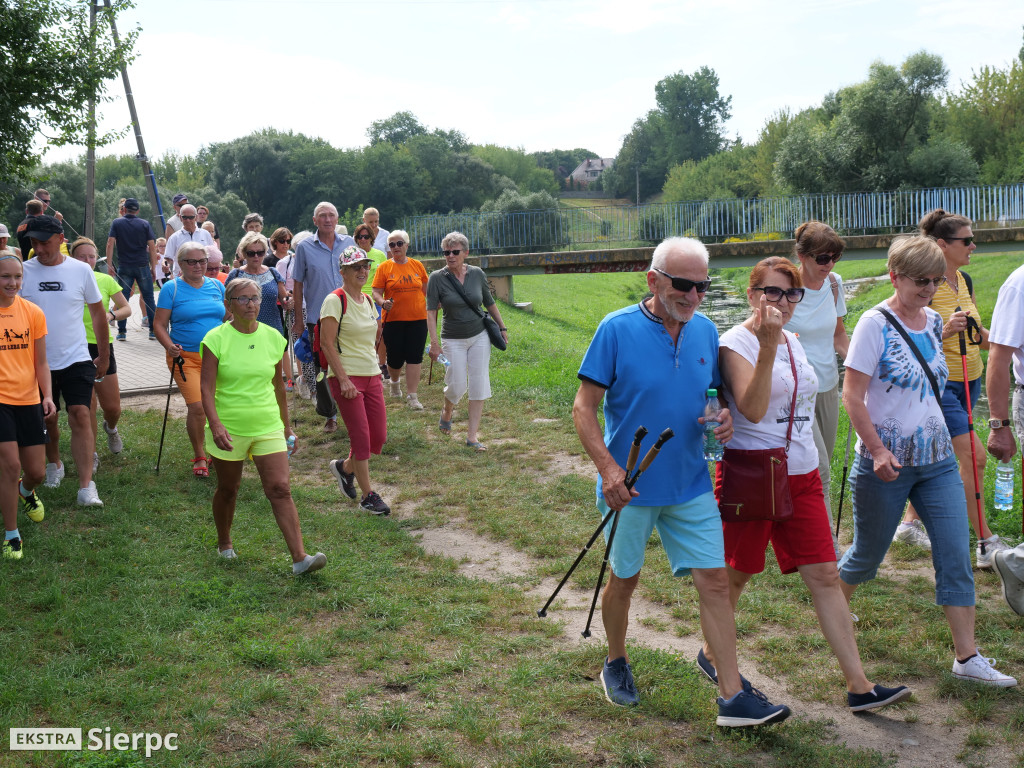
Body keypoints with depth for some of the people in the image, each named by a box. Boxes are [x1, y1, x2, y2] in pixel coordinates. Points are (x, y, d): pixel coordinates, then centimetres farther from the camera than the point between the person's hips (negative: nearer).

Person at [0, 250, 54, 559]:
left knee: (37, 472, 8)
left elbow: (41, 362, 6)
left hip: (28, 399, 3)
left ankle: (26, 491, 46)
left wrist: (47, 395, -7)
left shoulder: (33, 313, 1)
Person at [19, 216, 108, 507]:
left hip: (76, 359, -1)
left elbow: (98, 313, 7)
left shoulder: (81, 270, -2)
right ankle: (54, 464, 40)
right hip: (38, 361, 2)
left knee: (80, 415, -12)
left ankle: (86, 486, -13)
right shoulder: (23, 271, -2)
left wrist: (104, 356, 10)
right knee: (47, 418, 14)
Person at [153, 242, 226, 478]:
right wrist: (169, 346, -18)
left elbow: (228, 319, 20)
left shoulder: (217, 286, 11)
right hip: (186, 357, -4)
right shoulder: (171, 288, -1)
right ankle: (199, 458, 3)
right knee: (197, 406, -15)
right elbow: (159, 324, -1)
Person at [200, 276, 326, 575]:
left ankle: (299, 558, -11)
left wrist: (286, 426, 16)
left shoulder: (273, 338, 3)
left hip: (268, 427, 2)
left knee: (280, 489, -7)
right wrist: (215, 424, -27)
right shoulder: (217, 339, -7)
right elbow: (207, 386, -13)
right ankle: (224, 543, 39)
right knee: (228, 489, 14)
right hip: (228, 429, -2)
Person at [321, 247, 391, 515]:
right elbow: (326, 343, -14)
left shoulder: (368, 301, 13)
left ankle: (344, 467, 33)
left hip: (372, 375, 7)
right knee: (361, 437, -5)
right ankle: (368, 496, 8)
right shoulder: (335, 301, -10)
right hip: (345, 377, -7)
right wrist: (343, 379, -18)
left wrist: (376, 370, 17)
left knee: (379, 437, 6)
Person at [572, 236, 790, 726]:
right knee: (624, 580, 14)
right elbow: (584, 407, -12)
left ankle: (733, 697, 8)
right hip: (630, 485, -3)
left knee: (714, 581, 0)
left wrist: (726, 418, -8)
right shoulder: (617, 329, -13)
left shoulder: (706, 331, 2)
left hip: (690, 485, 4)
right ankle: (616, 664, 39)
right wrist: (607, 466, -23)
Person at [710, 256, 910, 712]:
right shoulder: (736, 344, -13)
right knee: (736, 575, 9)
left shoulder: (792, 341, 12)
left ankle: (858, 686, 5)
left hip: (801, 477, 7)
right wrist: (767, 347, -34)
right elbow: (752, 409, -27)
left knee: (825, 576, 3)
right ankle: (710, 653, 34)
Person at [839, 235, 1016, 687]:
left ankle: (967, 657, 7)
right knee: (869, 553, 10)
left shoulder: (933, 321, 7)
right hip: (886, 463, -6)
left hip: (937, 460, 6)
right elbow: (852, 396, -16)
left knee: (956, 555, 0)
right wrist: (878, 451, -21)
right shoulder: (875, 323, -14)